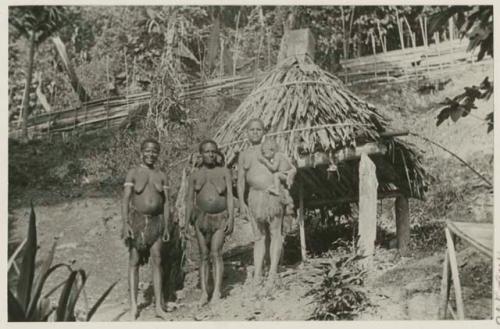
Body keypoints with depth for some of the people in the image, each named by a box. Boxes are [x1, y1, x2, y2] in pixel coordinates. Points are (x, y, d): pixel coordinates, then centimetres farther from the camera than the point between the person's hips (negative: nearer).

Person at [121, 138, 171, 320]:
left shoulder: (161, 176, 8)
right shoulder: (133, 173, -2)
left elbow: (166, 203, 9)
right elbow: (125, 200, -6)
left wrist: (166, 227, 4)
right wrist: (125, 224, -16)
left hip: (156, 221, 3)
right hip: (137, 220, -2)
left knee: (157, 261, 1)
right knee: (134, 262, 1)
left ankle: (159, 306, 6)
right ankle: (133, 305, 7)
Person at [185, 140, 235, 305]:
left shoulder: (224, 172, 2)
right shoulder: (195, 175, 6)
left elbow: (230, 197, -1)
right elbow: (190, 200, 8)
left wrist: (231, 218, -10)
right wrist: (188, 222, 2)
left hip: (220, 218, -2)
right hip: (201, 217, 2)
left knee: (216, 253, -12)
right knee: (204, 256, 3)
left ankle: (217, 292, -10)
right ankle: (204, 293, 6)